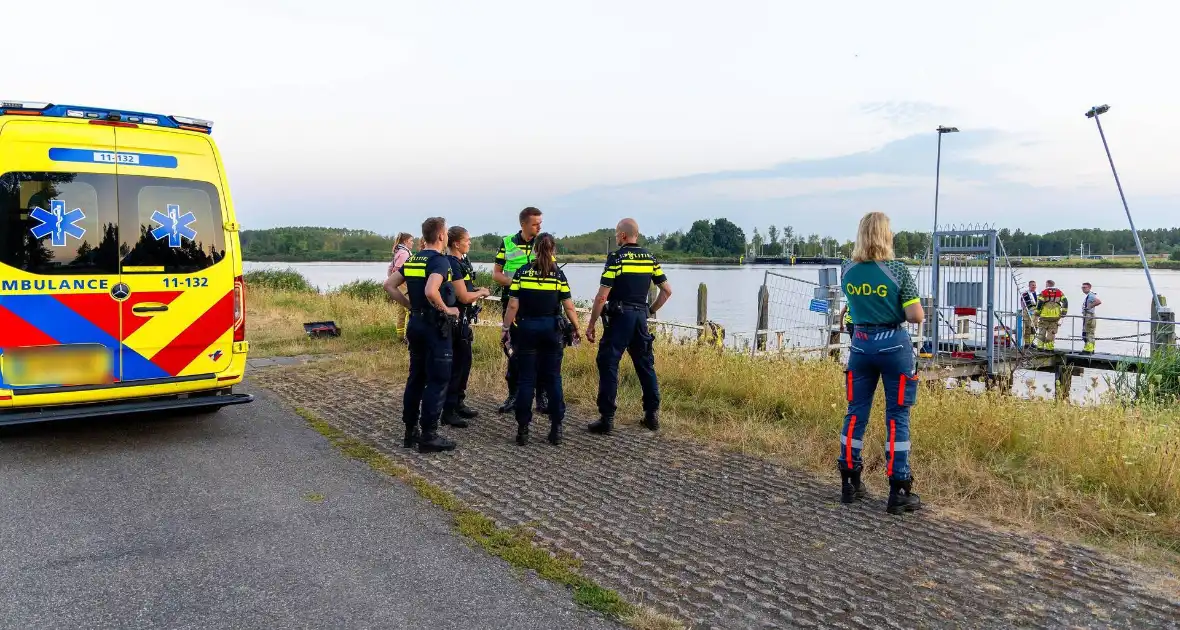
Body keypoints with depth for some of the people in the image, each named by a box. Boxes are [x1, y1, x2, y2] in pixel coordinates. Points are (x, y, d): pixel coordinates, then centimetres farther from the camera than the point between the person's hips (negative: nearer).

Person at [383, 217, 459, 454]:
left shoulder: (412, 260, 10)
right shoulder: (439, 261, -15)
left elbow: (389, 286, 12)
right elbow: (430, 291, -30)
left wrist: (411, 305, 12)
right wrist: (446, 309, -15)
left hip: (416, 322, 9)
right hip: (435, 325, -8)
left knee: (416, 377, 14)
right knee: (438, 381, -2)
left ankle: (411, 431, 20)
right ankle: (428, 436, 0)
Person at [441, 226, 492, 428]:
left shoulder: (461, 262, 12)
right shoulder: (452, 265, -18)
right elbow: (464, 297, -19)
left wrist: (477, 292, 6)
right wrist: (481, 292, -3)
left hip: (462, 320, 10)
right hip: (455, 320, -10)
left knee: (465, 362, 16)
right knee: (456, 365, -5)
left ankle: (458, 403, 27)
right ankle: (448, 411, 2)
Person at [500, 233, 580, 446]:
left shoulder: (522, 272, -2)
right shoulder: (558, 274, -2)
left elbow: (513, 305, -5)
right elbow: (569, 306, -4)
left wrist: (506, 328, 4)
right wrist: (576, 328, 8)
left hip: (526, 328, 0)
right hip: (552, 329, 0)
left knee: (525, 380, 6)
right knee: (553, 379, 9)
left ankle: (523, 430, 7)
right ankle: (556, 429, 10)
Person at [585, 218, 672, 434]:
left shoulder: (616, 258, -9)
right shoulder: (650, 258, 9)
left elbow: (602, 296, -12)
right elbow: (667, 290, 10)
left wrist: (591, 324, -5)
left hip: (619, 317, -6)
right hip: (641, 316, 6)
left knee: (608, 365, -1)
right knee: (645, 365, 14)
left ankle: (607, 418, -2)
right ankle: (652, 415, 18)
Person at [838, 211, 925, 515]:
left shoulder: (847, 270, 0)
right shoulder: (898, 269, -12)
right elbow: (916, 316, -12)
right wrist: (900, 311, 7)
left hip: (860, 343, 4)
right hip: (893, 344, -4)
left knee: (856, 413, 12)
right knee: (897, 417, 3)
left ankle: (849, 483, 19)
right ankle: (899, 491, 6)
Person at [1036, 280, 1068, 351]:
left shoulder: (1043, 292, 1)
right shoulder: (1059, 292, 10)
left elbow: (1039, 304, -5)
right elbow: (1065, 302, 1)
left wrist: (1037, 314, 1)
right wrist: (1064, 312, 5)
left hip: (1045, 316, -2)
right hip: (1055, 316, 2)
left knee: (1042, 332, 7)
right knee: (1052, 332, 6)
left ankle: (1041, 346, 7)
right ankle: (1049, 347, 2)